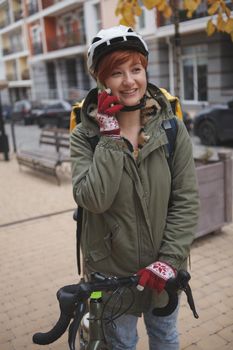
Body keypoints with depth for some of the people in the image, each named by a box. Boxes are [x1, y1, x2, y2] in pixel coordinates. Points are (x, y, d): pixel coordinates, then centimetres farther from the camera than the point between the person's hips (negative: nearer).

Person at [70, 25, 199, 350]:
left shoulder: (172, 127, -10)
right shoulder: (85, 134, -12)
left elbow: (186, 200, -10)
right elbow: (93, 198, -26)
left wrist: (169, 260, -16)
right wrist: (112, 136, -26)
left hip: (162, 267, 1)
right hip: (111, 269, -1)